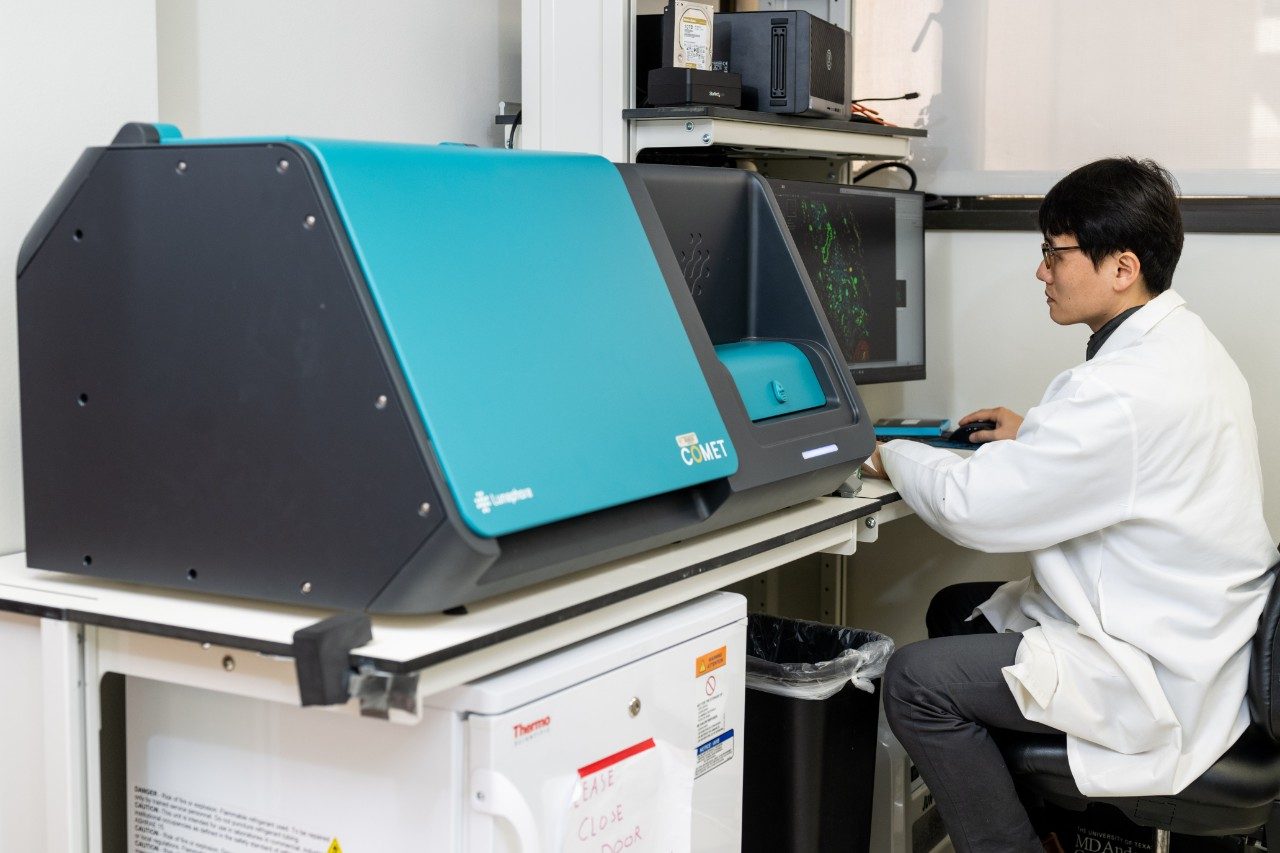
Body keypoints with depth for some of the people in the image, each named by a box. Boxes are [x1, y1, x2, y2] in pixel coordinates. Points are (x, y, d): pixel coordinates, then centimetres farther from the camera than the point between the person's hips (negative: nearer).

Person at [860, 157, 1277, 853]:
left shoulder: (1129, 390, -29)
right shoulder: (1182, 344, 4)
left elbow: (973, 507, -24)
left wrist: (895, 455, -6)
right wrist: (1035, 435, 14)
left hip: (1161, 680, -11)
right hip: (1192, 630, 11)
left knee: (914, 682, -13)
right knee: (954, 610, 21)